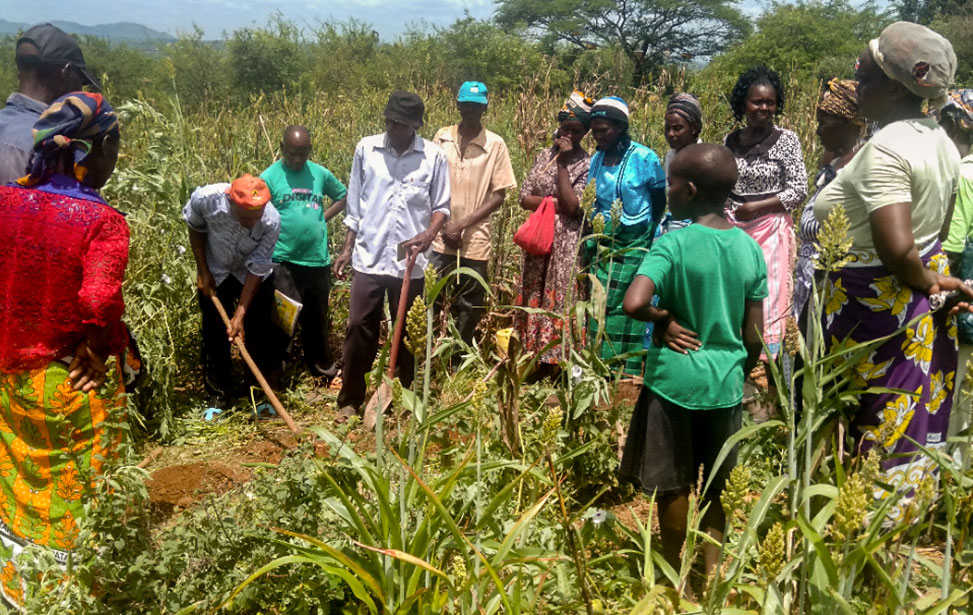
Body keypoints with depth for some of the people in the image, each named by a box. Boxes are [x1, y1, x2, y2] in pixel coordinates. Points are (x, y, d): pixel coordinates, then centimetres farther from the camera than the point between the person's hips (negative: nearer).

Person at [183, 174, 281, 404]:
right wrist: (203, 270, -8)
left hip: (254, 275, -1)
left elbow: (256, 269, -25)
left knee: (259, 333, 3)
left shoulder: (272, 221, -34)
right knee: (215, 334, 5)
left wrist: (240, 314, -27)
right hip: (215, 273, 1)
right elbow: (195, 227, -8)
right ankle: (220, 392, 21)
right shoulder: (206, 198, -32)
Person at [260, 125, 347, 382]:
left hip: (318, 261, 4)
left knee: (318, 319, 17)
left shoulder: (321, 174, 3)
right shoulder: (269, 177, -6)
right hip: (283, 262, -4)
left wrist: (323, 217, 6)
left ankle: (324, 373, 32)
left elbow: (342, 196, 21)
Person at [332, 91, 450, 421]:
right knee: (359, 328, 2)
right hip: (368, 258, 1)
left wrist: (429, 234, -16)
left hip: (409, 262, -1)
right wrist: (347, 248, 7)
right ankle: (350, 399, 14)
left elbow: (441, 206, 3)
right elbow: (354, 205, 8)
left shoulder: (433, 156, -3)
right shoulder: (366, 149, 1)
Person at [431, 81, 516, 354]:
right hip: (440, 238, 1)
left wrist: (463, 224, -12)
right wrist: (443, 225, -5)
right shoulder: (441, 137, 2)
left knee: (469, 308, 7)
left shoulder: (495, 145, -4)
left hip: (474, 241, -1)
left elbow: (499, 195, -4)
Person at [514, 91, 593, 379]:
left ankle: (553, 364, 4)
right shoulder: (545, 155, 9)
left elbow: (572, 206, -17)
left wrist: (562, 163, -15)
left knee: (559, 302, -4)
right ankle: (533, 362, 18)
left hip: (566, 245, -5)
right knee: (533, 299, 9)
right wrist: (554, 202, -12)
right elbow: (524, 198, 4)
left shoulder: (587, 164, -6)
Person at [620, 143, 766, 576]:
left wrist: (665, 319, -11)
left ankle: (675, 576, 26)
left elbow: (633, 304, -30)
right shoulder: (750, 249, -1)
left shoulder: (672, 245, -14)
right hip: (725, 383, 4)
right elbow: (753, 336, 3)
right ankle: (712, 571, 24)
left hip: (674, 380, -4)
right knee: (715, 489, 19)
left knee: (672, 486, 12)